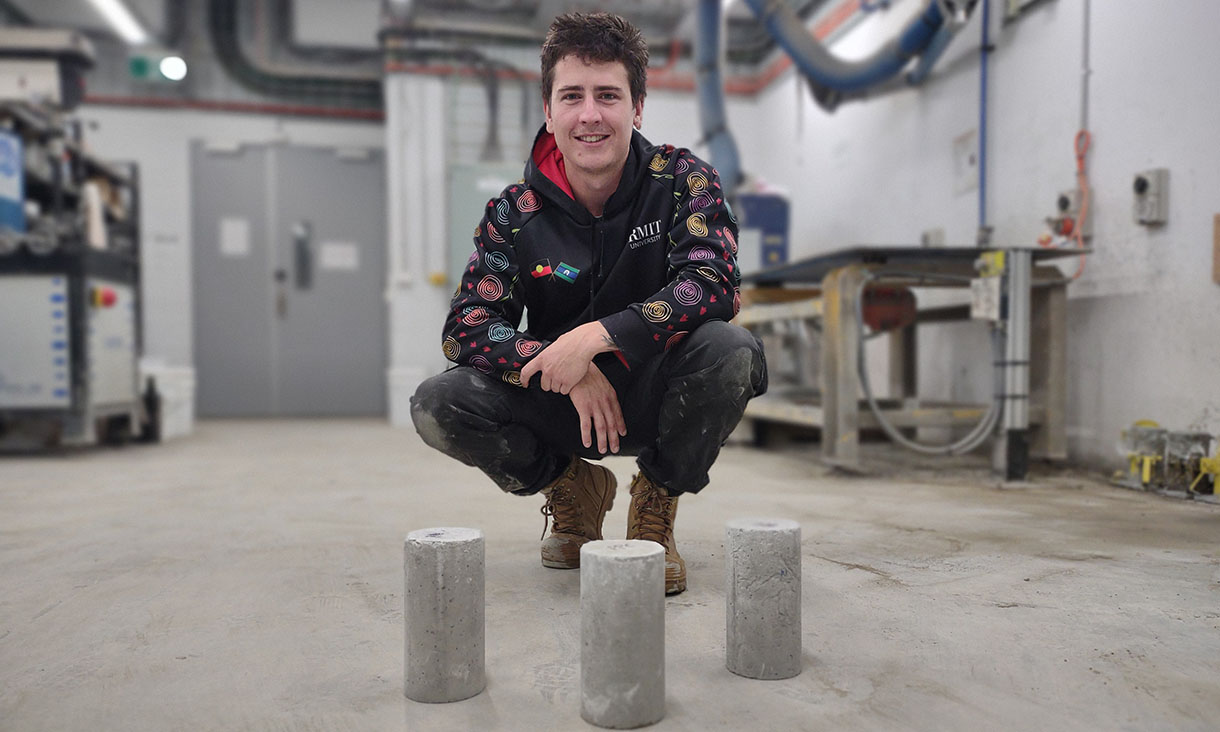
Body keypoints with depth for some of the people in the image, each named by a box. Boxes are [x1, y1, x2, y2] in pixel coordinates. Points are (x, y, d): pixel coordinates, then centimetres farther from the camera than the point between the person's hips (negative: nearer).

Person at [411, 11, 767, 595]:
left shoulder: (682, 180, -10)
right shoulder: (515, 213, -6)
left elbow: (714, 284, -25)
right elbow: (465, 327, -12)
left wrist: (593, 337, -34)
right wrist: (565, 370, -28)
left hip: (657, 396, -1)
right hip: (564, 407, 2)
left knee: (730, 349, -33)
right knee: (438, 406, -21)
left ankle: (657, 502, -4)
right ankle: (572, 488, 9)